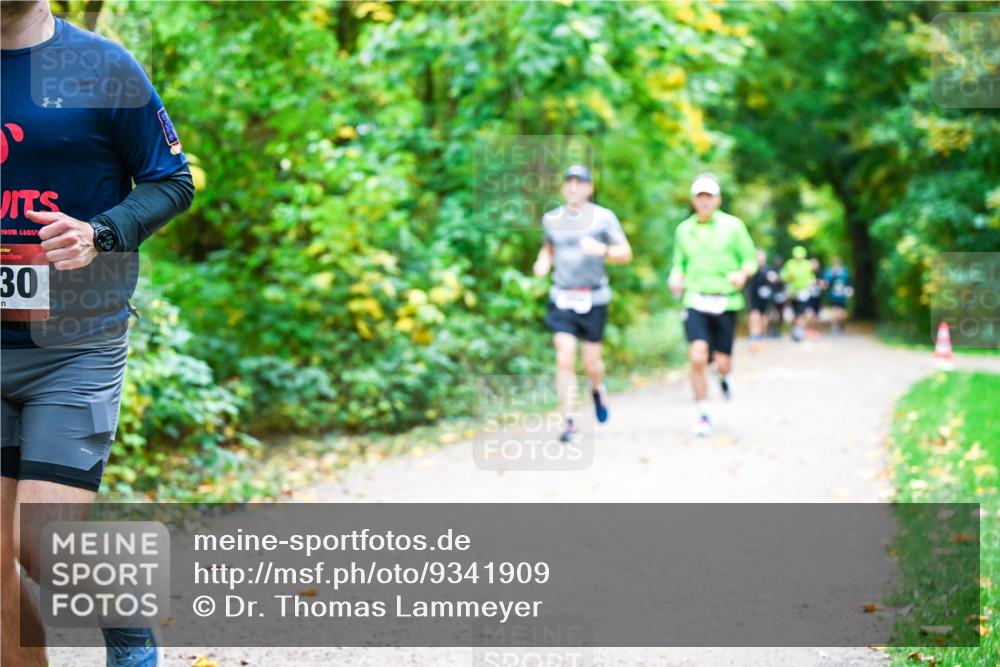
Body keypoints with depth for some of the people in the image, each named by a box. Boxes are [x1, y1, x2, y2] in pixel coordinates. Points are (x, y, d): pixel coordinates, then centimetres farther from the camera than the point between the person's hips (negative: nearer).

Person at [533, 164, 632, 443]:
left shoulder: (604, 217, -1)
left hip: (594, 299, -1)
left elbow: (626, 254, -2)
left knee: (591, 363, 4)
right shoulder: (551, 219, 8)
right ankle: (568, 422, -7)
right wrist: (542, 263, 4)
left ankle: (598, 389, 39)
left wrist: (602, 250, -22)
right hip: (562, 299, 1)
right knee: (565, 360, -11)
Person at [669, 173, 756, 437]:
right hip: (696, 302, 1)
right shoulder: (683, 230, 9)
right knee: (698, 358, -16)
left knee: (722, 363, 1)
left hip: (726, 303, -1)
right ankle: (703, 415, -2)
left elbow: (750, 259, 4)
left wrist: (742, 274, -17)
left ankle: (724, 376, 41)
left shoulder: (733, 225, 2)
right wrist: (676, 278, -3)